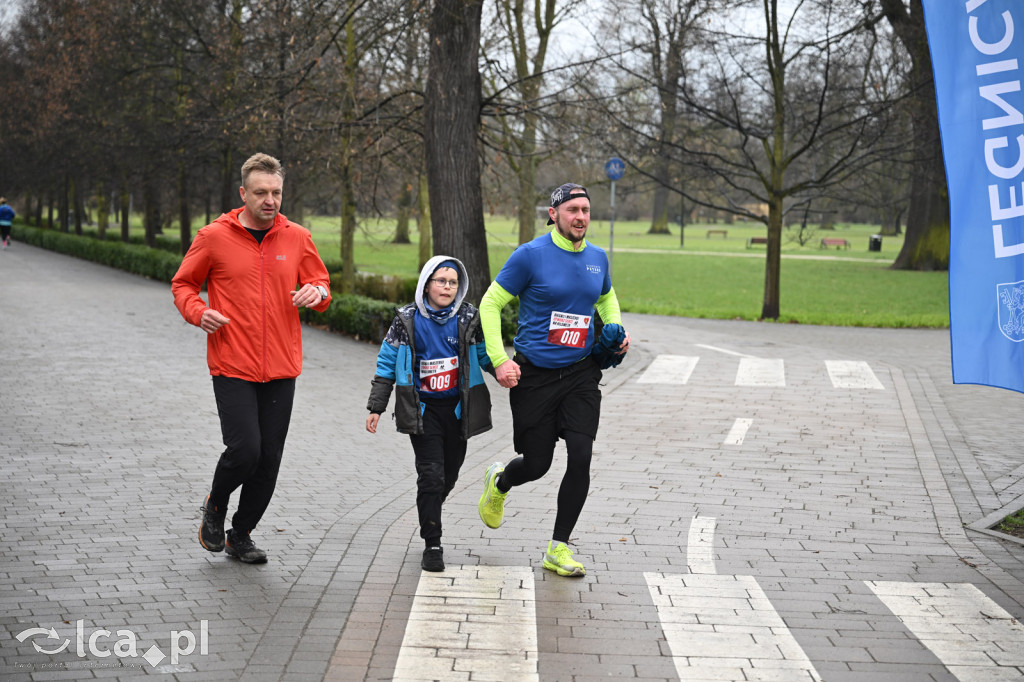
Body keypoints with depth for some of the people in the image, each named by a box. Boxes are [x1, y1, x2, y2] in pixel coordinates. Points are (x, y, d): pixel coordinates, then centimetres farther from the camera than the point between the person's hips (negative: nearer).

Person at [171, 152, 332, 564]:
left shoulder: (297, 238, 5)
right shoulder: (214, 237, -2)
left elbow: (321, 283, 15)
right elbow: (183, 284, 8)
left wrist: (317, 292, -9)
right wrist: (197, 312, -12)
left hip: (281, 369, 3)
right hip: (232, 366, -3)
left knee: (269, 460, 6)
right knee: (244, 450, -14)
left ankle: (240, 535, 25)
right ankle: (215, 506, 19)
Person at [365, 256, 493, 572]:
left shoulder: (468, 319, -1)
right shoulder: (408, 320, -4)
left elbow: (487, 356, 6)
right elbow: (387, 365, 1)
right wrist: (376, 407, -1)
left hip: (457, 408, 2)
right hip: (422, 409, -2)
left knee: (449, 475, 10)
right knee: (431, 474, -10)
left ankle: (429, 514, 40)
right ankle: (432, 546, -2)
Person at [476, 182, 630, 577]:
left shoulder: (598, 258, 6)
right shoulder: (530, 256, -10)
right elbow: (490, 304, -6)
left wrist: (616, 331, 9)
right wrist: (499, 360, -15)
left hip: (581, 373, 3)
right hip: (534, 376, -3)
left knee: (581, 457, -11)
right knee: (537, 464, 4)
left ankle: (558, 549, 3)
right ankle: (499, 483, 43)